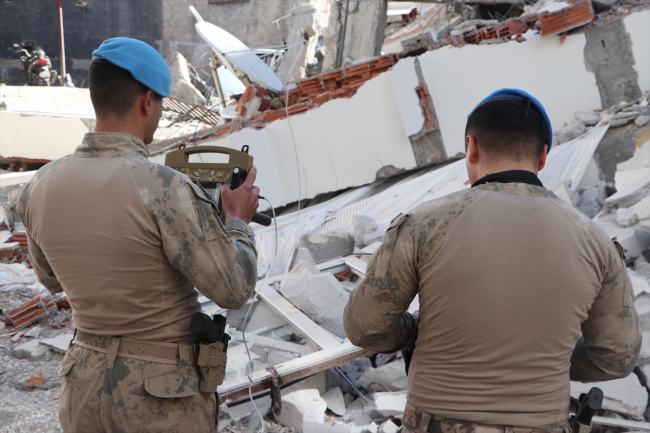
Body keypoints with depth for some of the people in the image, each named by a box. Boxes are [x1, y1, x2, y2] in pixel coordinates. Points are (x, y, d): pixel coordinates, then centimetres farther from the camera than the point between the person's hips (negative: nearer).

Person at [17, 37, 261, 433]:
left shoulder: (40, 188, -6)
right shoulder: (167, 191, -24)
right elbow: (234, 290, -17)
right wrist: (239, 220, -1)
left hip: (85, 390, 5)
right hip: (163, 399, -5)